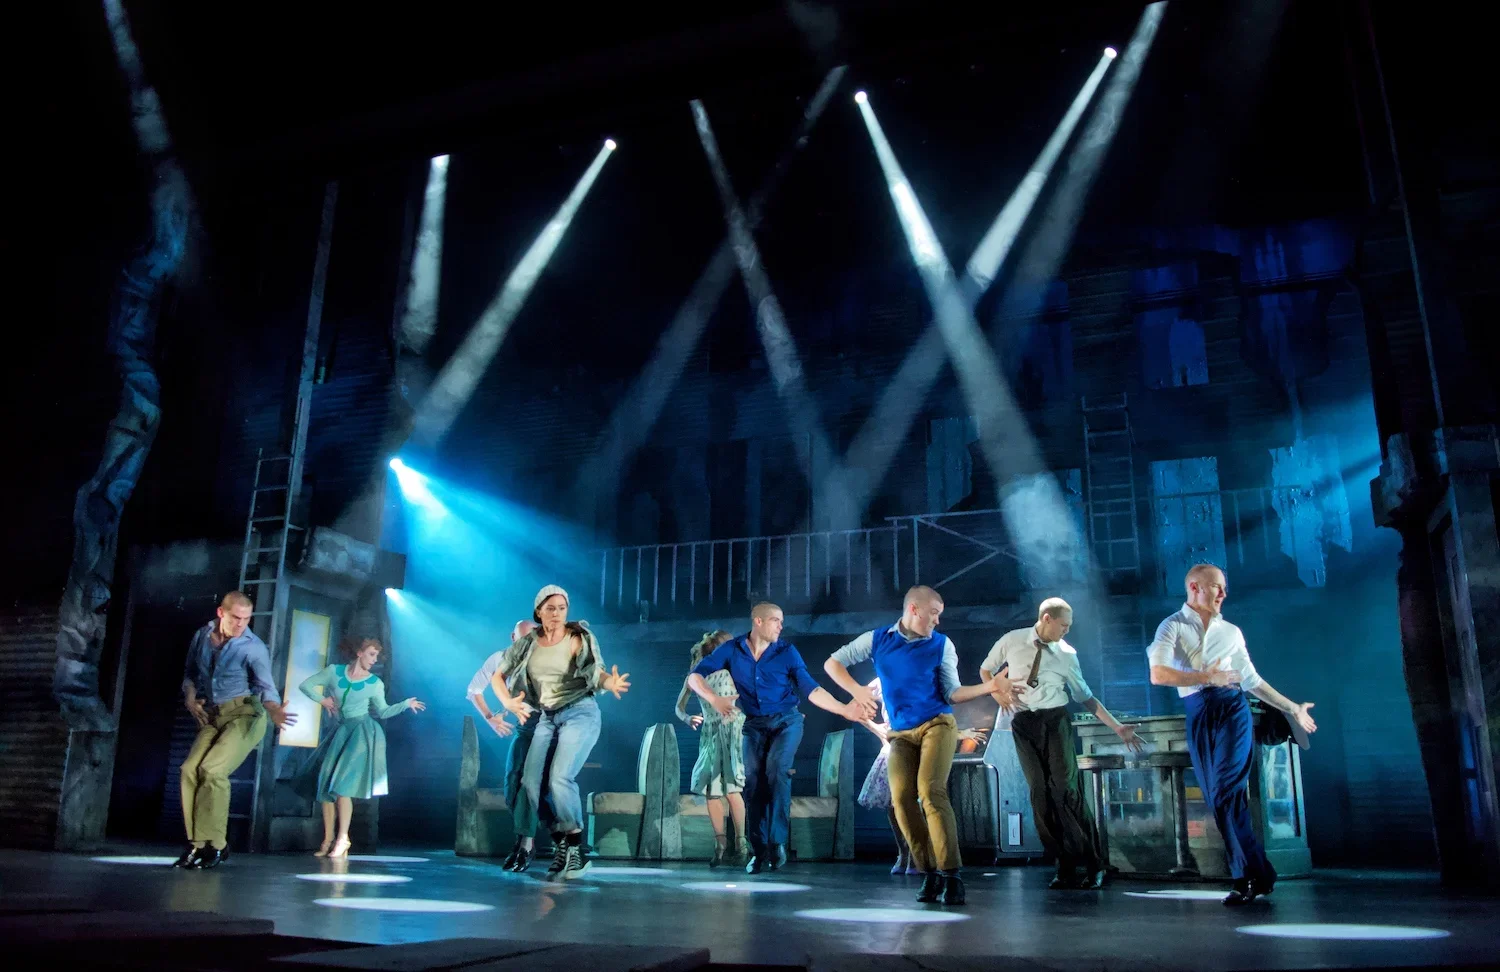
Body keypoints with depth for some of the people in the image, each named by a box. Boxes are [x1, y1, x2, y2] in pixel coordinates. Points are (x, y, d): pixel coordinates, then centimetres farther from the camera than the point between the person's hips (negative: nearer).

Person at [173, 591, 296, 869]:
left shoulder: (253, 647, -12)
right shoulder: (202, 636, 5)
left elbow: (265, 686, -16)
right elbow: (190, 673, 19)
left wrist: (274, 711, -36)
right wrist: (190, 698, 0)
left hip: (245, 714, -6)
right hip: (213, 717, 6)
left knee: (212, 769, -21)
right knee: (190, 769, -11)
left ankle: (216, 845, -13)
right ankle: (197, 844, -3)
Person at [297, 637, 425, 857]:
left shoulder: (375, 683, 1)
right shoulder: (334, 671, 3)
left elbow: (382, 711, 7)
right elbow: (305, 685, 9)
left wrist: (406, 704, -4)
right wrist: (322, 700, -2)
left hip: (362, 732, -3)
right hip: (340, 733, 3)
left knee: (342, 784, -13)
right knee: (325, 785, 2)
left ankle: (343, 839, -8)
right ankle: (328, 840, 10)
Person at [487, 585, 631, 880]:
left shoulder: (579, 638, -4)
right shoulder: (528, 642, 6)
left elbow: (597, 672, -11)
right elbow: (498, 676, 11)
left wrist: (612, 683, -34)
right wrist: (509, 703, -7)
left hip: (580, 713, -4)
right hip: (546, 717, 5)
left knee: (560, 777, -20)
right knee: (530, 780, -6)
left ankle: (574, 849, -11)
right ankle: (525, 845, 11)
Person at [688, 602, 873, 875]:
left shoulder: (787, 652, -8)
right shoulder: (731, 650, -7)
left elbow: (811, 690, -10)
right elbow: (695, 677, -8)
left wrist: (844, 709, -21)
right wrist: (714, 699, -27)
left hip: (787, 721, -1)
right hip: (754, 724, 2)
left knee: (777, 769, -24)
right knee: (754, 780, -6)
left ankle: (778, 842, -17)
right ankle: (759, 851, 5)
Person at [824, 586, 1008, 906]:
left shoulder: (942, 645, 3)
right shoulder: (877, 639, 6)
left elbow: (952, 694, 1)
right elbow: (832, 663, 10)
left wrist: (989, 686, -13)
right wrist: (856, 690, -5)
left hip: (937, 725, -2)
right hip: (901, 734, 2)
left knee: (931, 791, -22)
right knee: (902, 797, -14)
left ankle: (951, 874, -19)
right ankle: (929, 873, -4)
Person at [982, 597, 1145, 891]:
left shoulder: (1066, 654, 0)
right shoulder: (1011, 641, 0)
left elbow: (1085, 696, 6)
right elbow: (985, 670, 14)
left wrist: (1117, 727, 2)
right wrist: (999, 694, -3)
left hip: (1056, 720, -1)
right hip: (1024, 723, 1)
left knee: (1067, 789, -11)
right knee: (1040, 793, -2)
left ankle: (1095, 865, -2)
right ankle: (1065, 867, 6)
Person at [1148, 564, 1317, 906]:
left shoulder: (1231, 632, 13)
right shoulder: (1173, 627, 1)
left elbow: (1252, 680, 22)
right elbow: (1158, 675, -13)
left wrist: (1293, 709, 24)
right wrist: (1209, 677, -17)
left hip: (1231, 710, 0)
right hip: (1198, 718, 0)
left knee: (1225, 793, -13)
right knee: (1219, 800, 1)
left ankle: (1246, 877, -4)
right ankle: (1259, 875, 11)